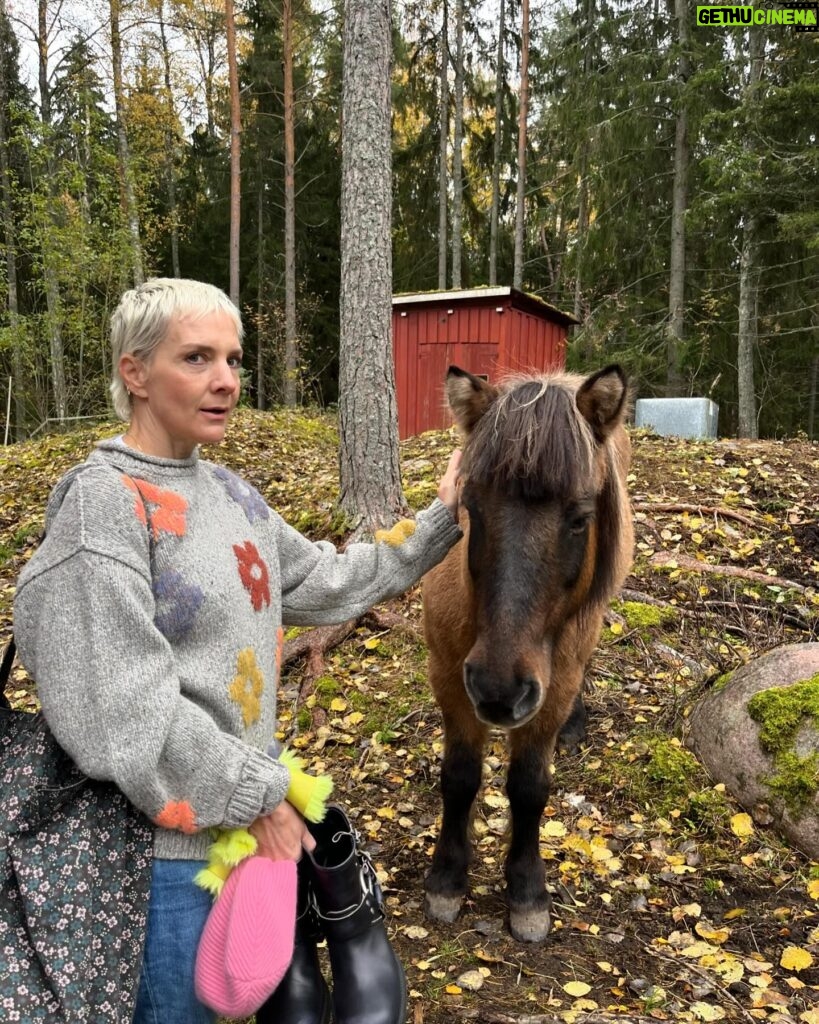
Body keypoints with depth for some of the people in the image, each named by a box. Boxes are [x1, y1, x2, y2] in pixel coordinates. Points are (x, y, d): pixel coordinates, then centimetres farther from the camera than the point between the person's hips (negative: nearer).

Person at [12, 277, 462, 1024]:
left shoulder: (230, 492, 4)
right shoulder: (103, 503, -20)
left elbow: (324, 583, 13)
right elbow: (127, 706, -24)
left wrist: (439, 521, 9)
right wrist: (257, 795, -18)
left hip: (245, 810, 7)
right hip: (166, 837, -7)